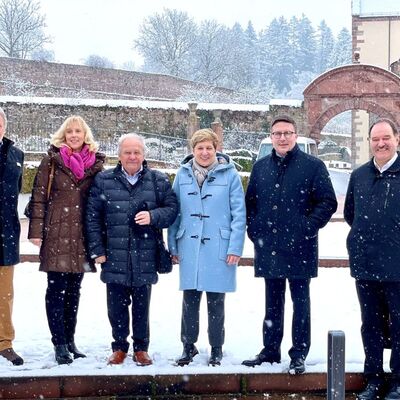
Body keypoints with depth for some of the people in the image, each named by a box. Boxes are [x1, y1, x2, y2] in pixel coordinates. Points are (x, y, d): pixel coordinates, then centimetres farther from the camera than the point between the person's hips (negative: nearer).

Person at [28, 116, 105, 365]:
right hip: (56, 234, -3)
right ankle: (60, 344, 3)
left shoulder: (96, 163, 8)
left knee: (74, 289, 12)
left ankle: (70, 340, 22)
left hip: (82, 235, 3)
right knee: (56, 289, -2)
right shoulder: (53, 160, 0)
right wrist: (36, 230, -9)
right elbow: (39, 196, -2)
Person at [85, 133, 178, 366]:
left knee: (142, 306, 9)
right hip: (114, 258, 0)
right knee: (116, 306, 7)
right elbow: (93, 216, 4)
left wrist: (153, 216, -16)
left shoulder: (159, 180, 5)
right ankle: (120, 347, 23)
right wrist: (97, 249, -1)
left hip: (145, 259, 0)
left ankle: (141, 348, 23)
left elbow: (172, 208, 4)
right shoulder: (104, 181, 5)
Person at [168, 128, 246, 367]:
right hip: (189, 248, 2)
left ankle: (216, 349, 20)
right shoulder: (183, 175, 6)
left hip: (219, 249, -2)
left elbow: (239, 213, -4)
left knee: (216, 302, 7)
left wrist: (235, 247, -10)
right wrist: (173, 246, 5)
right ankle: (188, 345, 23)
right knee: (190, 300, 8)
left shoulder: (229, 174, -3)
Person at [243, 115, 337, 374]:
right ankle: (270, 350, 24)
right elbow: (250, 202, 17)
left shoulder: (313, 166, -3)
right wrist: (254, 229, 5)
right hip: (268, 248, 4)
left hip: (299, 248, -4)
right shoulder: (261, 167, 11)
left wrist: (308, 227, -12)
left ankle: (299, 355, 12)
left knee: (300, 302, 4)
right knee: (272, 302, 14)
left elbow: (328, 202, -4)